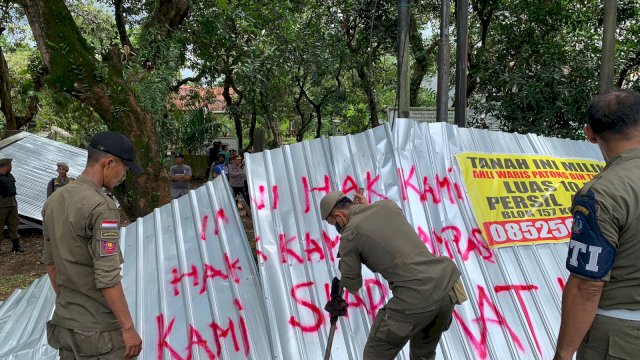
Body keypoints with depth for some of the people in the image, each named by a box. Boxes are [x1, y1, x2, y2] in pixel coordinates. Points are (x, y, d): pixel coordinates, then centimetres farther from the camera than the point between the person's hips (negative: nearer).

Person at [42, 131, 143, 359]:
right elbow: (107, 277, -25)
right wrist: (129, 328, -18)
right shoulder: (101, 207, -23)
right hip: (100, 332, -8)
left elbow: (49, 260, 13)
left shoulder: (54, 201, 4)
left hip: (65, 323, 8)